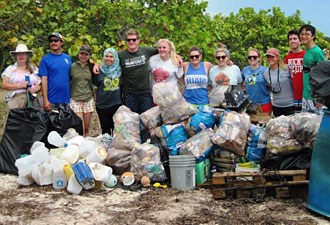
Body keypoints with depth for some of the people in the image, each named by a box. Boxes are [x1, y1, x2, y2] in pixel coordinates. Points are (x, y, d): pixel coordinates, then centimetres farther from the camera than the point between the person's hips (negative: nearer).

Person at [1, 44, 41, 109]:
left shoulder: (34, 69, 16)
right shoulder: (10, 69, 11)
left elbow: (40, 85, 12)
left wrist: (35, 89, -9)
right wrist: (19, 85, -8)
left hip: (32, 99, 1)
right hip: (15, 100, -1)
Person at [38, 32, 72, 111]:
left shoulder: (68, 58, 9)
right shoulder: (45, 59, -2)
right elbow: (44, 80, -7)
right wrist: (45, 100, -13)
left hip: (66, 99, 4)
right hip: (52, 101, -4)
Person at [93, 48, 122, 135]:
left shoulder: (119, 70, 2)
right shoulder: (100, 70, -4)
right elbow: (95, 84, 7)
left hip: (116, 104, 1)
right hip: (102, 105, -1)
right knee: (105, 129, 10)